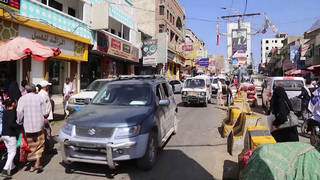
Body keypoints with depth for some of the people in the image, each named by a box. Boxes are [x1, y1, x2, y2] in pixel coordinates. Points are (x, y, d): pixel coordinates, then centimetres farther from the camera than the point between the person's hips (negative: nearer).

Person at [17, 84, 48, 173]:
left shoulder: (22, 99, 0)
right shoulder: (39, 98, -1)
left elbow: (19, 111, -14)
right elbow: (44, 113, -2)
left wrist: (19, 122, 0)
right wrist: (47, 113, 19)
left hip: (27, 125, 1)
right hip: (39, 125, -1)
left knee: (31, 145, 12)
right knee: (39, 144, 12)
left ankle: (32, 166, 20)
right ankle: (37, 163, 0)